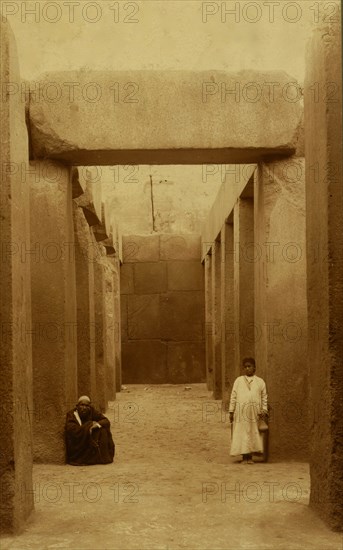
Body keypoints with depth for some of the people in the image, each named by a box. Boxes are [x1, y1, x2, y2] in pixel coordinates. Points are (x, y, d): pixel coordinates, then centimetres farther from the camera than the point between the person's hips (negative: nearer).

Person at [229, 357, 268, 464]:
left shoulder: (260, 382, 12)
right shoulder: (238, 381, 11)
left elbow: (264, 397, 12)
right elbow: (233, 396, 10)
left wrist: (264, 410, 1)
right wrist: (231, 411, 4)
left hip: (254, 412, 0)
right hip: (241, 411, 0)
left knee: (253, 433, -3)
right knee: (242, 433, -4)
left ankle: (250, 457, 2)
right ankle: (244, 457, 0)